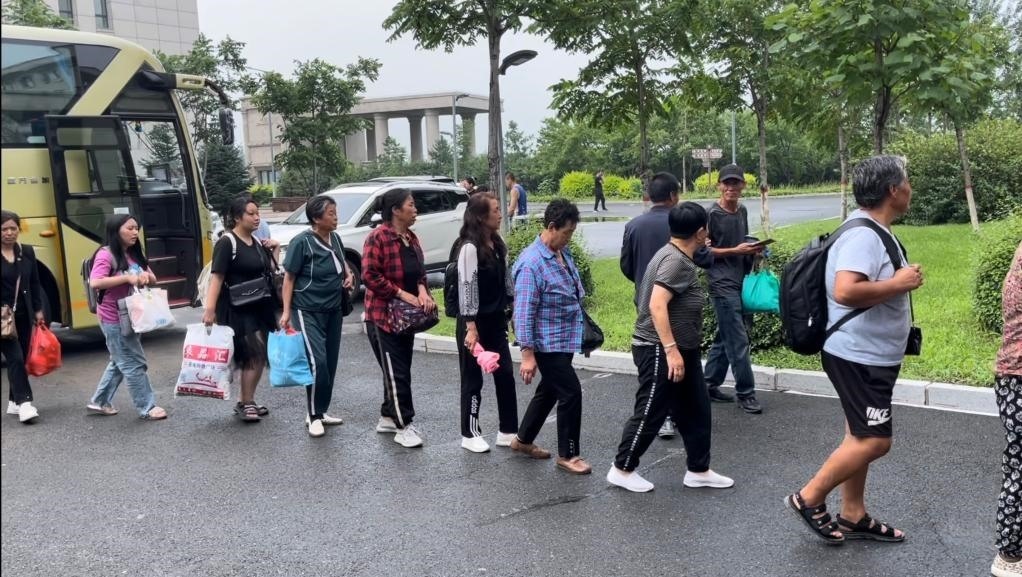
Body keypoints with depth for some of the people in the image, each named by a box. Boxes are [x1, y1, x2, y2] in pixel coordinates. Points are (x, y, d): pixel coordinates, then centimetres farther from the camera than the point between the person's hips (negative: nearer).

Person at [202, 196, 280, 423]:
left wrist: (275, 250, 5)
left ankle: (246, 402, 23)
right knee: (254, 355, -9)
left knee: (259, 356, 11)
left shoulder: (257, 242, 11)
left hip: (259, 307, 8)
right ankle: (246, 403, 3)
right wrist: (210, 308, -26)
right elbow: (216, 277, -18)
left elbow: (268, 271, 19)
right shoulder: (227, 242, -12)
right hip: (237, 309, -8)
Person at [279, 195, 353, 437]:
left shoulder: (335, 238, 5)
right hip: (308, 311, -7)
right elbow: (289, 277, -11)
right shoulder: (302, 242, -14)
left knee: (331, 362, 9)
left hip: (334, 309, 7)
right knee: (317, 361, -14)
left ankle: (322, 411, 23)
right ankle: (313, 416, 1)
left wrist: (349, 275, 4)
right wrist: (286, 311, -16)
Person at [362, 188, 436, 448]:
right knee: (396, 372, -4)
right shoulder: (378, 237, -16)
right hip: (383, 315, -9)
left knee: (401, 370, 15)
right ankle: (403, 427, 4)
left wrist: (422, 291, -7)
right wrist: (403, 294, -21)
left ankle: (388, 417, 29)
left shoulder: (411, 237, 9)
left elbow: (419, 271, 15)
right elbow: (370, 276, -21)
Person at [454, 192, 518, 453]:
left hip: (496, 320, 8)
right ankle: (470, 435, 19)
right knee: (473, 379, 5)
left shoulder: (497, 244, 7)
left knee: (505, 374, 9)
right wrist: (471, 328, -21)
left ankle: (507, 431, 20)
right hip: (475, 322, -8)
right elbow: (467, 288, -20)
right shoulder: (470, 247, -18)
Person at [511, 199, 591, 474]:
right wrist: (527, 353, -23)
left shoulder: (563, 253, 5)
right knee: (571, 393, -5)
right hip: (548, 343, -9)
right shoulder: (532, 263, -22)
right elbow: (524, 312, -23)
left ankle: (523, 440, 36)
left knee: (549, 391, 19)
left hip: (565, 339, 9)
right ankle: (568, 455, 11)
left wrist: (581, 330, 23)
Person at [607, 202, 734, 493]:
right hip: (660, 351, -10)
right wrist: (671, 350, -32)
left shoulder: (679, 257, 12)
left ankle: (699, 470, 25)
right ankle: (621, 469, 16)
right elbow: (657, 305, -31)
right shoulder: (675, 260, -21)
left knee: (696, 411, 14)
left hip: (682, 349, 10)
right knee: (650, 414, 1)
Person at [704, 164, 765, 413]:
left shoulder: (742, 211, 12)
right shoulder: (712, 214, -10)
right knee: (738, 341, -6)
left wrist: (753, 249, 4)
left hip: (742, 281, 8)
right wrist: (735, 251, -17)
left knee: (724, 338, 13)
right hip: (723, 284, -8)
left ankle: (709, 385, 24)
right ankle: (745, 394, 3)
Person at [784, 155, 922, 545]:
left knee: (861, 437, 15)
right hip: (859, 357, -10)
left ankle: (853, 516, 26)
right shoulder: (863, 235, -22)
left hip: (870, 355, 10)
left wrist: (899, 280, 8)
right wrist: (898, 284, -24)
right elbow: (845, 292, -36)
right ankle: (808, 499, 9)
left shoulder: (874, 232, 10)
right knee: (874, 441, -4)